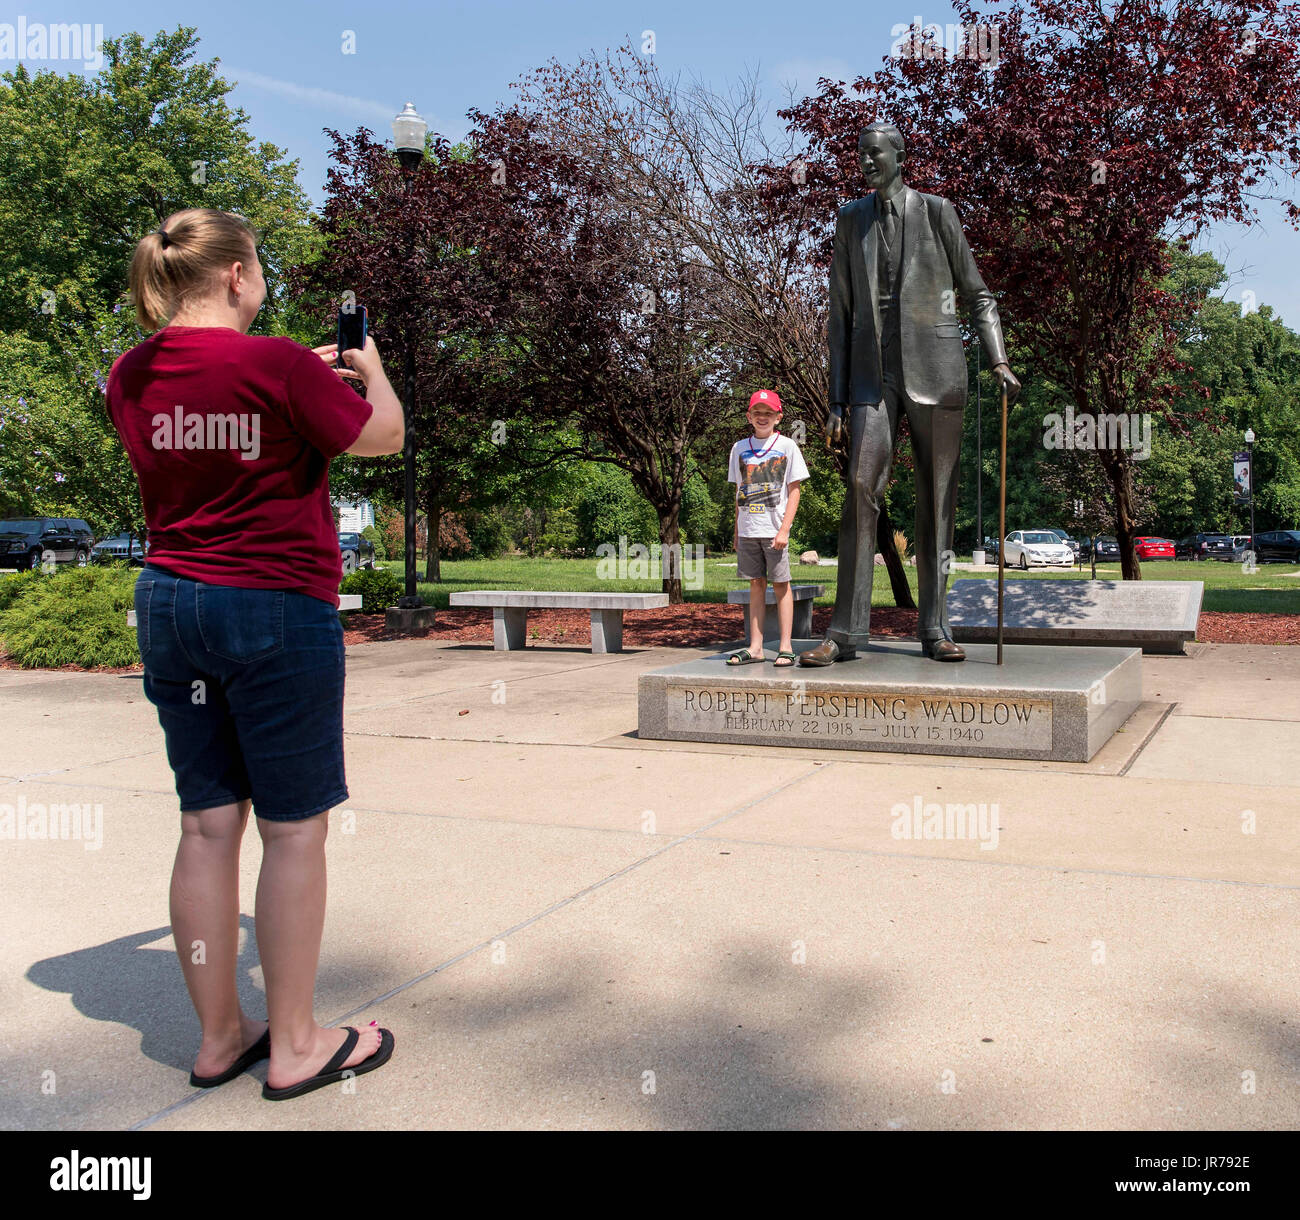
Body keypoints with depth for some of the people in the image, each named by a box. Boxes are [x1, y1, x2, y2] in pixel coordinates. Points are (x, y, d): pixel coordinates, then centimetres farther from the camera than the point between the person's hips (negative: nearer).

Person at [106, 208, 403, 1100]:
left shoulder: (131, 377, 6)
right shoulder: (277, 364, -15)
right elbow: (383, 436, -3)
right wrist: (370, 369, 15)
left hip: (170, 606, 7)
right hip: (277, 609, -7)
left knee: (209, 824, 12)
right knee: (295, 829, 4)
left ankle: (219, 1035, 23)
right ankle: (294, 1045, 15)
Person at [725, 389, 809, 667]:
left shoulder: (787, 446, 1)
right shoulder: (740, 448, 12)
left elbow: (794, 491, -2)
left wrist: (784, 529, -11)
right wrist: (737, 531, 12)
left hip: (774, 529, -4)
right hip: (748, 529, 4)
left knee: (780, 584, -2)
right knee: (756, 584, 6)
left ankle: (785, 647, 2)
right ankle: (755, 647, 8)